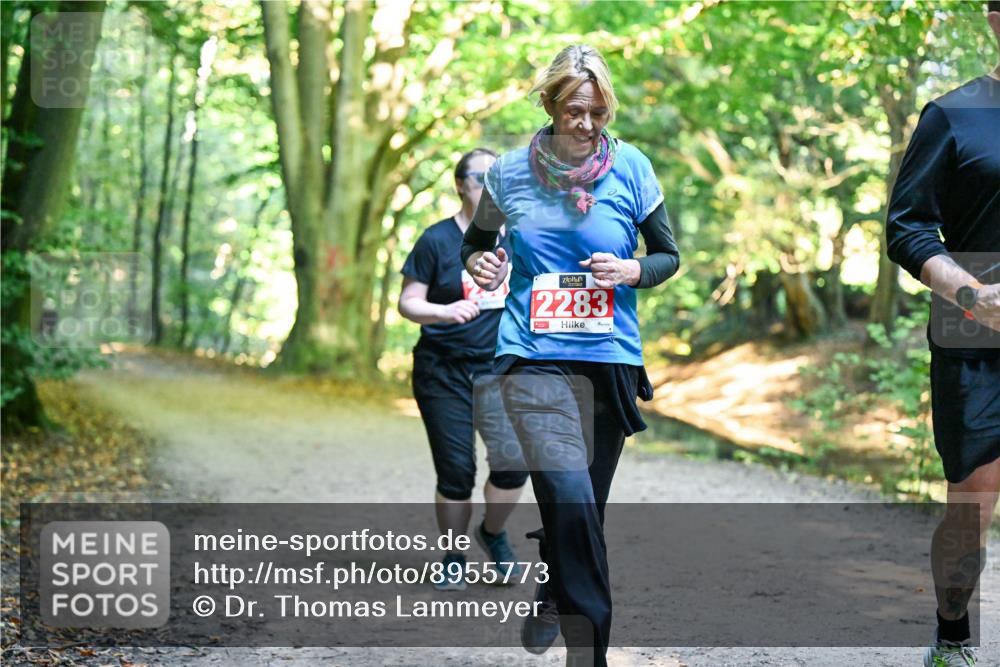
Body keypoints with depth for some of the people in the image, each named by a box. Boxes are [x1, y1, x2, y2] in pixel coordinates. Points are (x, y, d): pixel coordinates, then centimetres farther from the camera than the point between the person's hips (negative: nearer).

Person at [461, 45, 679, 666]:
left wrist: (631, 272, -12)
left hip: (610, 358, 2)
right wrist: (482, 265, -8)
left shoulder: (631, 168, 0)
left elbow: (669, 255, 8)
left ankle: (550, 600, 39)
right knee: (569, 496, -20)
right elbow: (475, 243, 15)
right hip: (534, 357, -2)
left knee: (584, 504, 11)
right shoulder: (511, 172, 0)